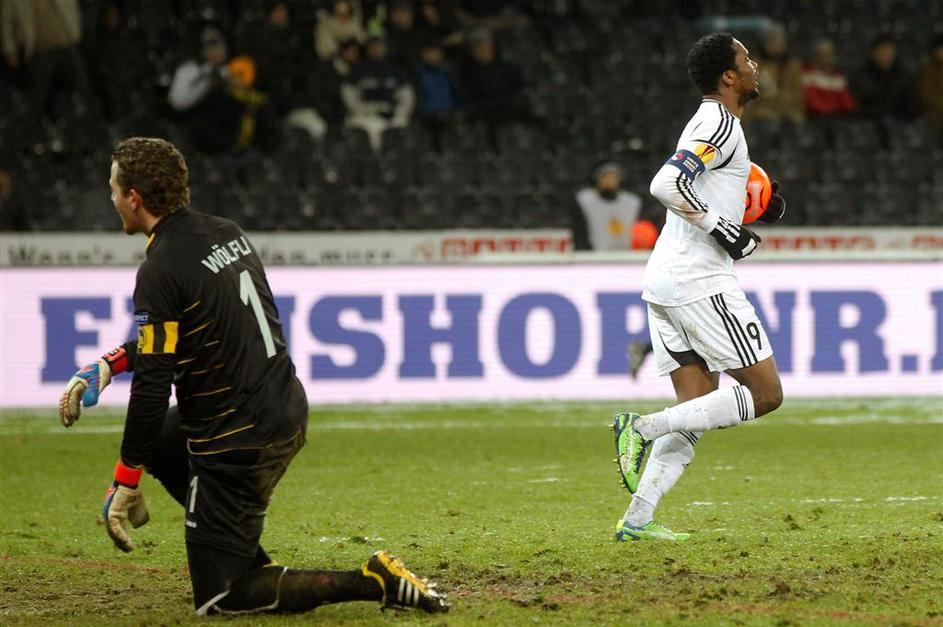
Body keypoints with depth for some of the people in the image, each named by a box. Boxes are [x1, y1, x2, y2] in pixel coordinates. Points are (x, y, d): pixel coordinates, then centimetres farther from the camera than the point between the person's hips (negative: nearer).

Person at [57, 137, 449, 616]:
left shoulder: (160, 270, -19)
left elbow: (152, 387, -21)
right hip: (289, 411, 9)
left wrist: (126, 483, -15)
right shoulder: (226, 232, 7)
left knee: (218, 600, 2)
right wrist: (108, 365, 14)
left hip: (238, 443, -9)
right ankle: (249, 561, 24)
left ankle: (370, 583, -10)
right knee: (156, 441, 31)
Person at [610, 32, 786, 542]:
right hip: (700, 282, -10)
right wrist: (720, 227, -17)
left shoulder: (707, 124, 19)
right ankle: (644, 428, -13)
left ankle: (638, 519, -1)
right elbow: (666, 185, -24)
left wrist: (750, 205, 19)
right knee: (765, 394, -4)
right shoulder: (721, 124, -11)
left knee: (698, 411, 8)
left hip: (665, 281, 10)